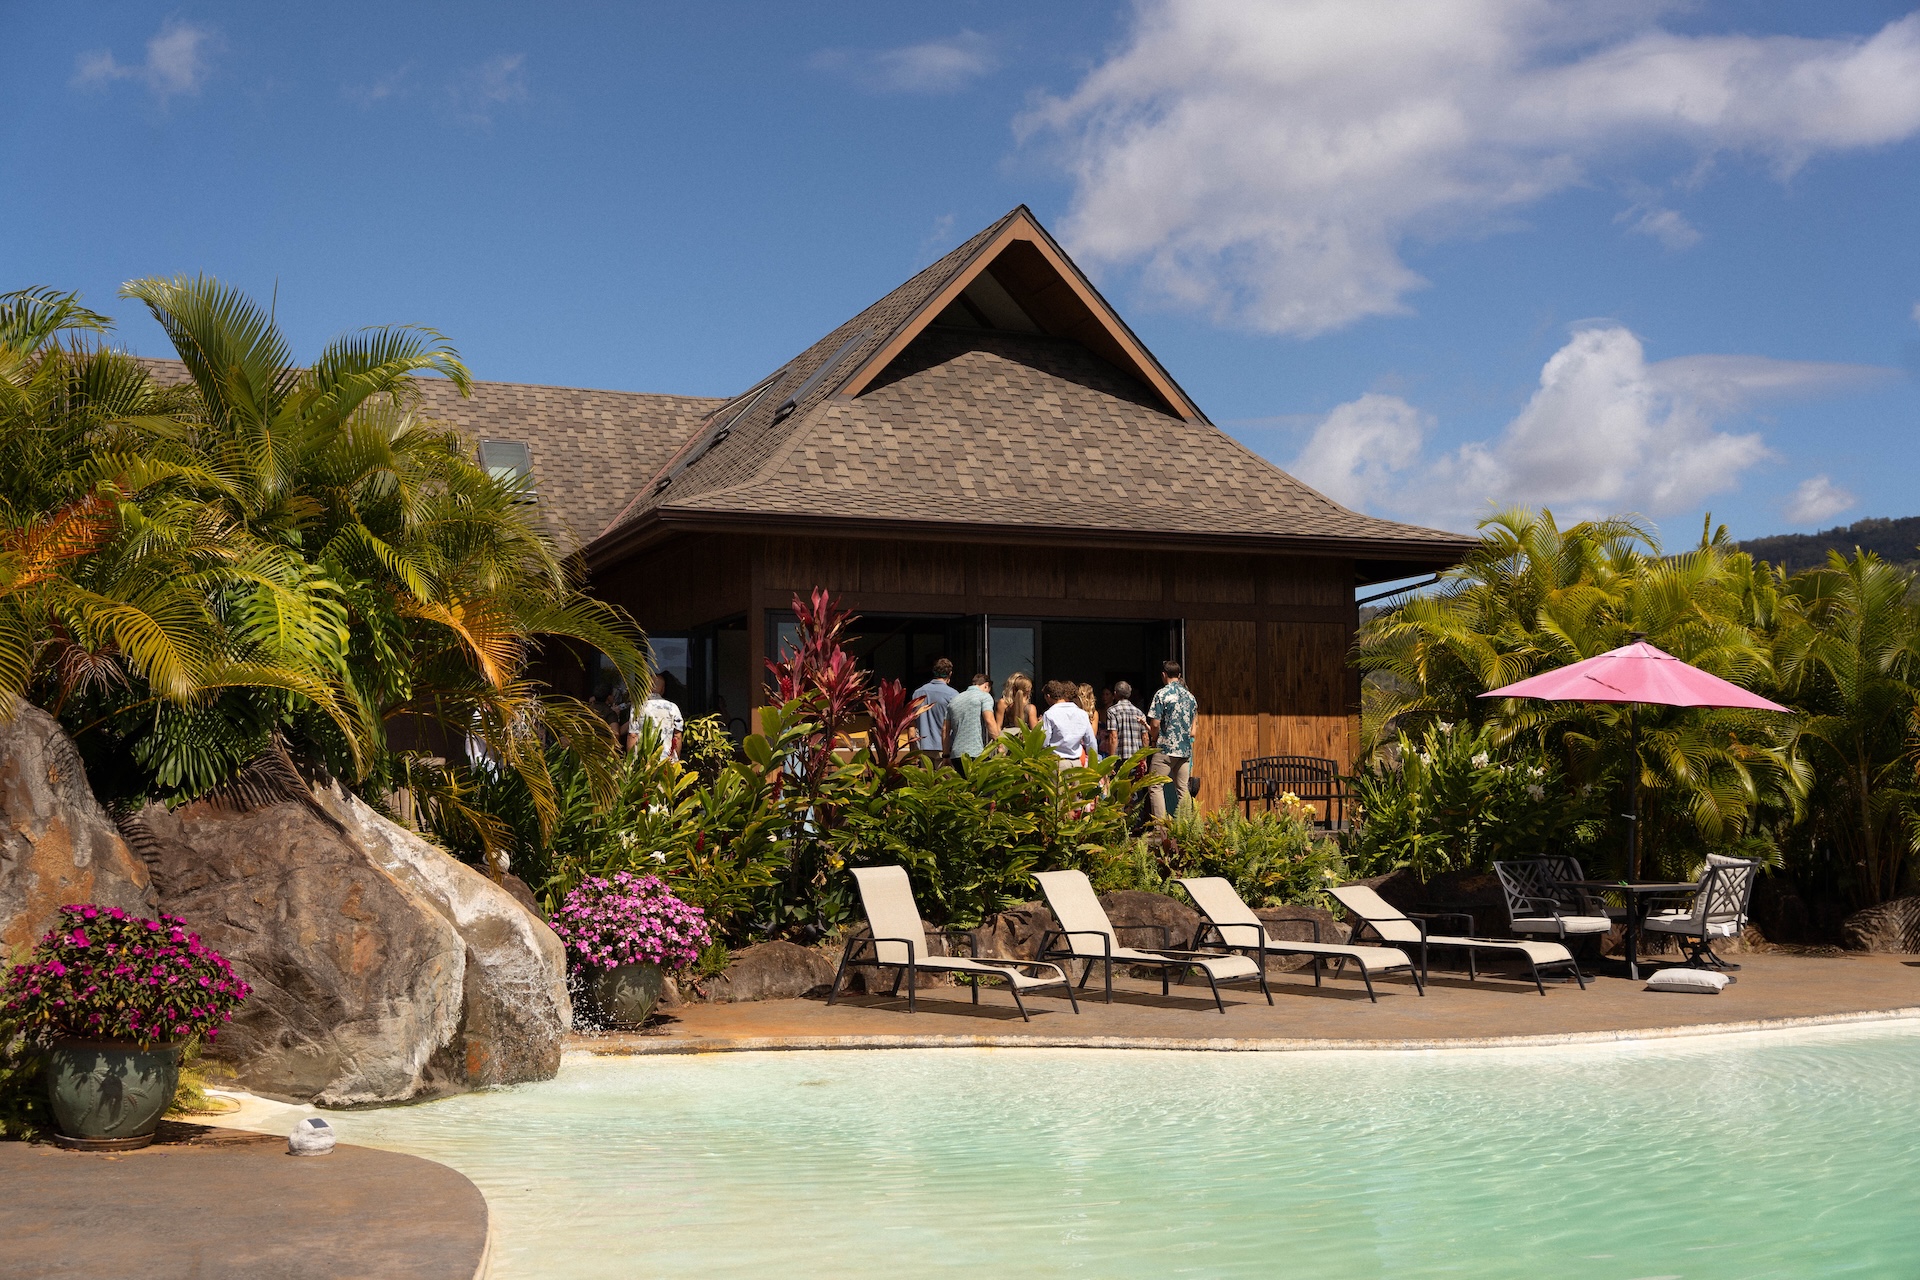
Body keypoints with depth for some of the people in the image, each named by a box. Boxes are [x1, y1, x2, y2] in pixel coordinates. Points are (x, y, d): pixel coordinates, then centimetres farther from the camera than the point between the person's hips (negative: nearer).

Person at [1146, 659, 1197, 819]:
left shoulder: (1162, 694, -7)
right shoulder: (1190, 696, 12)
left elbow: (1155, 724, -11)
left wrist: (1155, 740, 6)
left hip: (1165, 748, -6)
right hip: (1185, 749, 6)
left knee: (1155, 786, -4)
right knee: (1182, 788, 10)